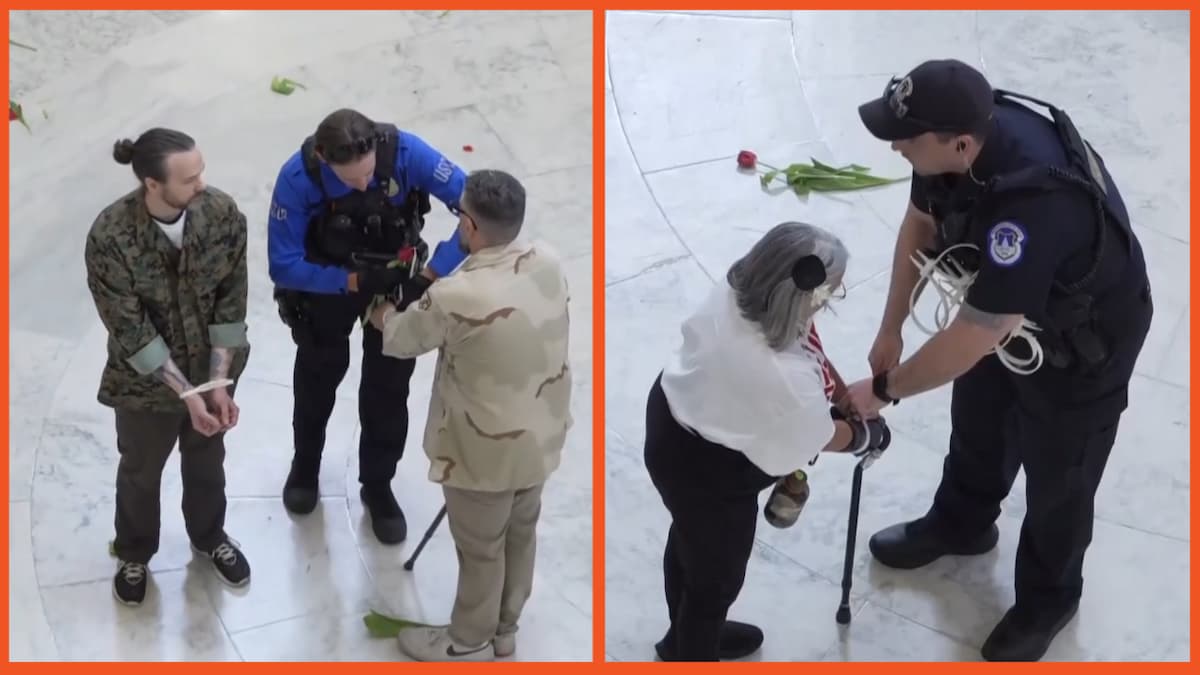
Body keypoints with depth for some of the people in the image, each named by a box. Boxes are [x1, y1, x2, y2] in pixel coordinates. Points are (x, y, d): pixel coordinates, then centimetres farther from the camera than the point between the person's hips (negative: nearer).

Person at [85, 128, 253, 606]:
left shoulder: (223, 213, -20)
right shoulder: (109, 237, -29)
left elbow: (230, 303, -13)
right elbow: (131, 329, -23)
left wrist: (218, 382, -15)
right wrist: (187, 392, -23)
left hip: (212, 370, 3)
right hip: (145, 381, -2)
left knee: (207, 462, 26)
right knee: (140, 471, 23)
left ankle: (209, 537, 55)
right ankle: (134, 554, 51)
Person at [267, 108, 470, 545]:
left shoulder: (405, 152, -33)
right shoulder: (298, 178, -33)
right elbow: (283, 265, -26)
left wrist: (431, 275, -35)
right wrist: (354, 281, -35)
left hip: (396, 280, 0)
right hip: (328, 284, 0)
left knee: (388, 389, 6)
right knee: (317, 378, 21)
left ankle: (377, 485, 30)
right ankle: (305, 464, 48)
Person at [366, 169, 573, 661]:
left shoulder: (456, 297, -31)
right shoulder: (548, 262, -11)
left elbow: (399, 338, -9)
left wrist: (380, 311, 13)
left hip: (489, 449, -7)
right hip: (540, 435, 7)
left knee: (480, 550, 16)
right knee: (521, 533, 24)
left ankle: (469, 643, 38)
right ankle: (504, 628, 46)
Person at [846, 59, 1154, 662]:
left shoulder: (1033, 207, -46)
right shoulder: (964, 130, -23)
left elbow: (971, 339, -37)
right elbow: (921, 222, -4)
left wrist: (883, 391, -23)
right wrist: (889, 331, 1)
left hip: (1083, 341, -7)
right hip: (1007, 308, 7)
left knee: (1057, 476, 13)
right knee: (976, 425, 27)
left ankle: (1047, 597, 40)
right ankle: (961, 524, 55)